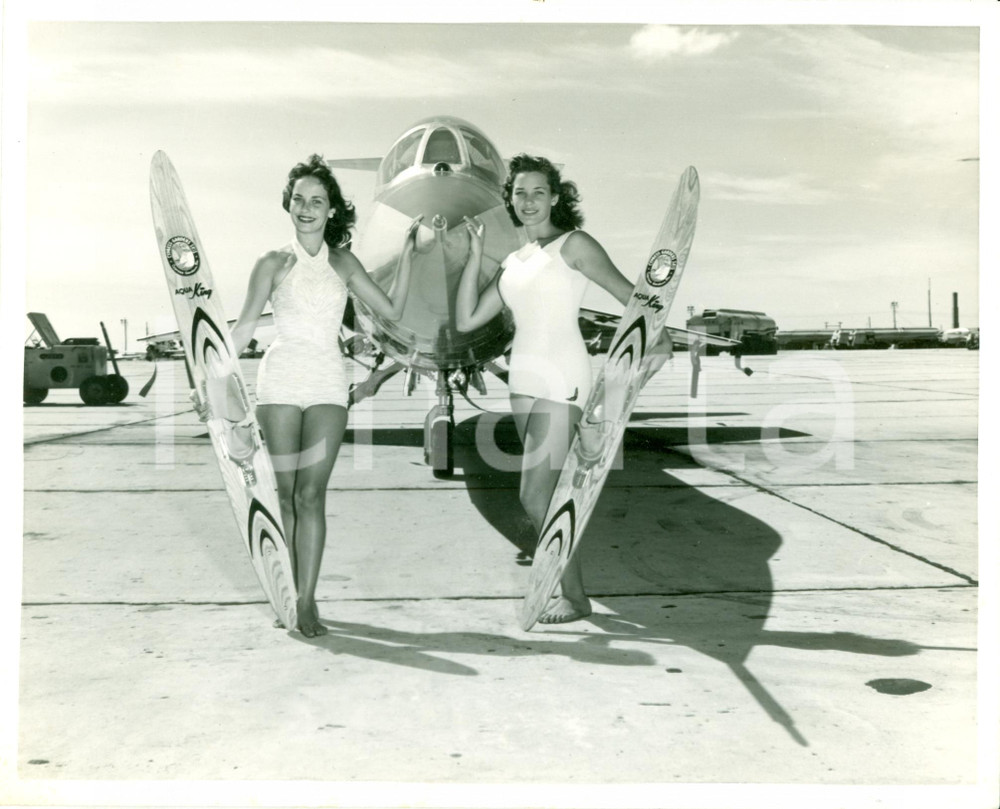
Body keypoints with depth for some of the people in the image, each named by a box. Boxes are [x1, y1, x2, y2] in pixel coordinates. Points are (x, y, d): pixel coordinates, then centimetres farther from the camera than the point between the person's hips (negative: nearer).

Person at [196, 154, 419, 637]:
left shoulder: (343, 263, 10)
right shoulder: (274, 264, 5)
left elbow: (391, 310, 10)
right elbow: (243, 329, 5)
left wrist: (406, 254, 7)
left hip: (328, 384, 1)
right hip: (281, 380, 0)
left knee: (311, 494, -7)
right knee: (287, 494, 2)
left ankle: (306, 602, -3)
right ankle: (294, 593, 13)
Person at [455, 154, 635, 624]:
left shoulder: (573, 245, 0)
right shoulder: (513, 263, 17)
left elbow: (631, 296, -3)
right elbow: (465, 320, 12)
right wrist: (475, 256, 9)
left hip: (561, 378, -7)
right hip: (523, 379, 7)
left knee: (536, 498, -10)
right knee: (543, 498, 10)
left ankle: (574, 597, 4)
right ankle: (568, 588, 23)